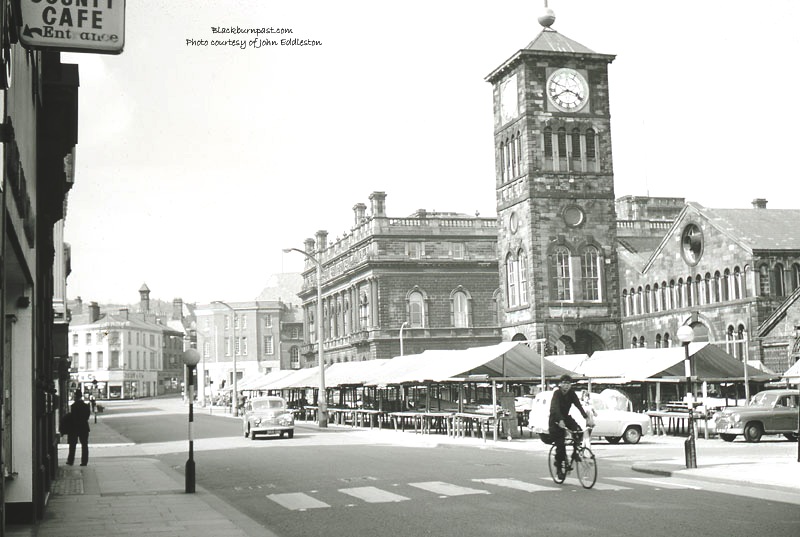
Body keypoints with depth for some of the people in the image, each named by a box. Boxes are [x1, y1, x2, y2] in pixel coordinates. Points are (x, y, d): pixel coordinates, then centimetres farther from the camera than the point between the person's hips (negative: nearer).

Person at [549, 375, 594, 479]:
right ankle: (559, 468, 5)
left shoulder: (571, 393, -8)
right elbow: (555, 408, -35)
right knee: (560, 445, -12)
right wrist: (560, 421, -51)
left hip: (565, 417, 4)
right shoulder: (557, 393, -21)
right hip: (555, 420, -4)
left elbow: (579, 406, -19)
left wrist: (587, 418, -34)